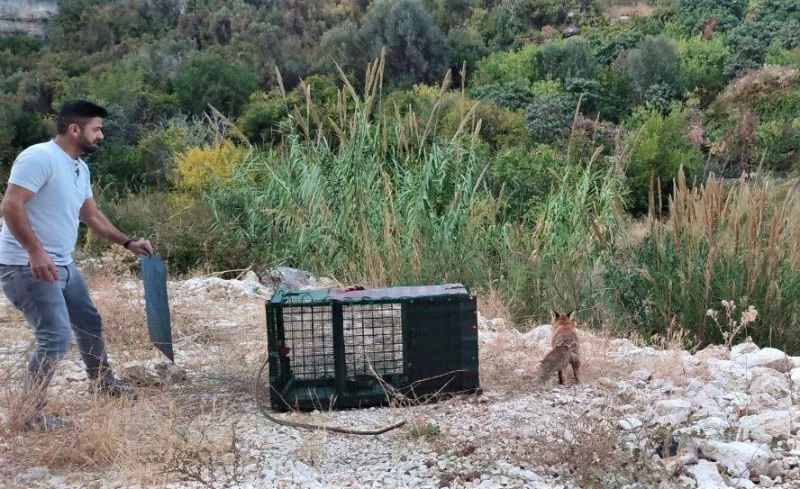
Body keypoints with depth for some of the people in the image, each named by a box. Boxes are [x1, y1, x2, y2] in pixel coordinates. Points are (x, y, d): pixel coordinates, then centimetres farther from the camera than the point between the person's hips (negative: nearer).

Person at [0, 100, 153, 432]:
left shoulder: (80, 168, 11)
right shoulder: (39, 157, -19)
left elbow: (91, 215, 22)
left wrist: (128, 242, 19)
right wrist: (35, 252, -32)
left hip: (62, 265, 10)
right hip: (27, 266, -10)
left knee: (89, 322, 21)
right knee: (56, 337, -14)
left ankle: (103, 382, 42)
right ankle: (28, 412, 1)